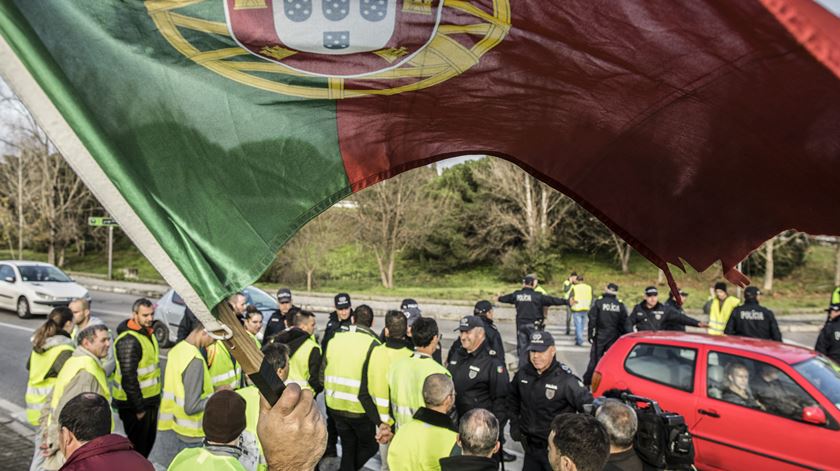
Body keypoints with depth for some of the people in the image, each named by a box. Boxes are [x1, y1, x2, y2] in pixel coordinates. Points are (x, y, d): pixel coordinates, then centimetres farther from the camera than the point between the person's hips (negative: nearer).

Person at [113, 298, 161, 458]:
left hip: (150, 400, 9)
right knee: (136, 446, 3)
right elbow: (129, 378, -24)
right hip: (134, 403, -9)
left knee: (148, 442, 21)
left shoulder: (148, 332, 9)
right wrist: (138, 408, -20)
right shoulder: (129, 341, -22)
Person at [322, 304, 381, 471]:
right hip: (360, 409, -5)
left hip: (335, 406, 5)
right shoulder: (373, 344, -15)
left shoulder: (335, 339, 0)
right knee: (370, 446, 19)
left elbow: (322, 374, 5)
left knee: (348, 449, 21)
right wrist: (378, 418, -7)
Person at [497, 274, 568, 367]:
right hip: (533, 325, -4)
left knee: (522, 347, 11)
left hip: (520, 324, 4)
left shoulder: (516, 295, 3)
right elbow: (552, 300, -13)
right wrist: (567, 302, -9)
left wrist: (499, 298, 44)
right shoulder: (537, 296, -12)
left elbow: (506, 298, 22)